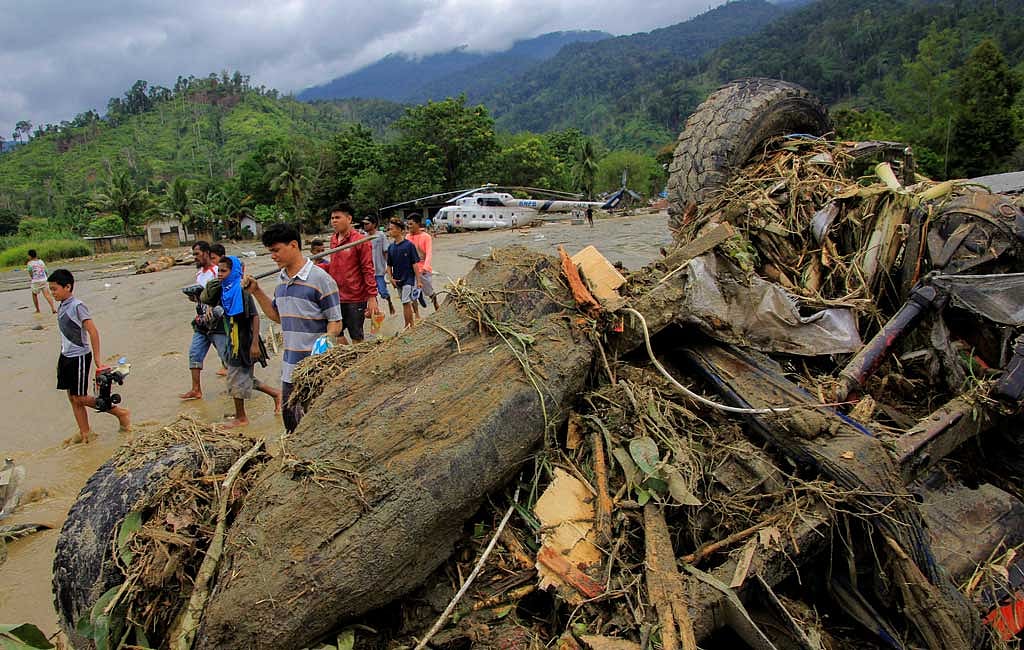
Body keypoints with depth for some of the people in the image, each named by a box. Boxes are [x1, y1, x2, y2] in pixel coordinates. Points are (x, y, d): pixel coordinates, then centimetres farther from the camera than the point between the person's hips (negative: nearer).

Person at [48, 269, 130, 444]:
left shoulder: (77, 306, -16)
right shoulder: (61, 307, 8)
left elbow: (93, 331, -18)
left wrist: (97, 360, -18)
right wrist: (64, 355, 17)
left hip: (79, 357, -8)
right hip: (66, 357, 8)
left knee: (80, 398, -4)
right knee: (72, 398, 10)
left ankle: (121, 413, 8)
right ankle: (85, 433, 18)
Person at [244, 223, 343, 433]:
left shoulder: (320, 279, -13)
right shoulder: (282, 280, 11)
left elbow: (335, 322, -12)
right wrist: (256, 291, 12)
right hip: (289, 366, 8)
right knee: (291, 422, 17)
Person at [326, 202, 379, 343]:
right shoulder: (333, 239, 10)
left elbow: (368, 270, -12)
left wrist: (372, 297, -16)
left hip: (355, 299, -7)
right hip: (336, 297, 7)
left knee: (356, 338, 4)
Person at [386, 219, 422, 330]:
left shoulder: (409, 245, -10)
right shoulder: (391, 247, 6)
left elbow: (414, 263, -10)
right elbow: (389, 265, 13)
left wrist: (418, 280, -12)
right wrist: (391, 278, -1)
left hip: (408, 278, -6)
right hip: (397, 280, 6)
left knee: (406, 303, -9)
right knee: (407, 303, 13)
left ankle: (407, 326, -2)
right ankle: (411, 325, 22)